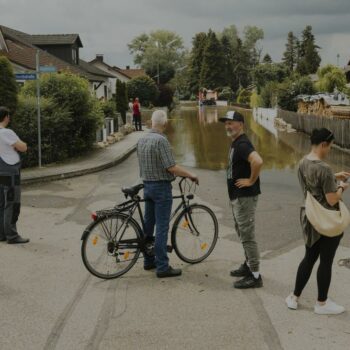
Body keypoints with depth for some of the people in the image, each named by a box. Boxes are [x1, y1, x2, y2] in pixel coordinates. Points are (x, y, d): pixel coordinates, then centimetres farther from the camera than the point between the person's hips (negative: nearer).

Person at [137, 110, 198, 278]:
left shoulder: (141, 140, 7)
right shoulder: (161, 140, -19)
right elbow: (171, 167, -21)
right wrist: (191, 175, -10)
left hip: (147, 185, 8)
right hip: (161, 187, -8)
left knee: (148, 224, 14)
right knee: (162, 227, -5)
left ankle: (149, 260, 24)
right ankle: (162, 267, -2)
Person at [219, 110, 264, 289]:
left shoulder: (242, 144, -20)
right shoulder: (236, 143, 13)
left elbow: (257, 161, -39)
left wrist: (251, 180, -25)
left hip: (245, 197, -11)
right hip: (237, 196, 11)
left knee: (247, 236, -5)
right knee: (242, 232, 21)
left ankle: (255, 276, 2)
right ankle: (248, 265, 34)